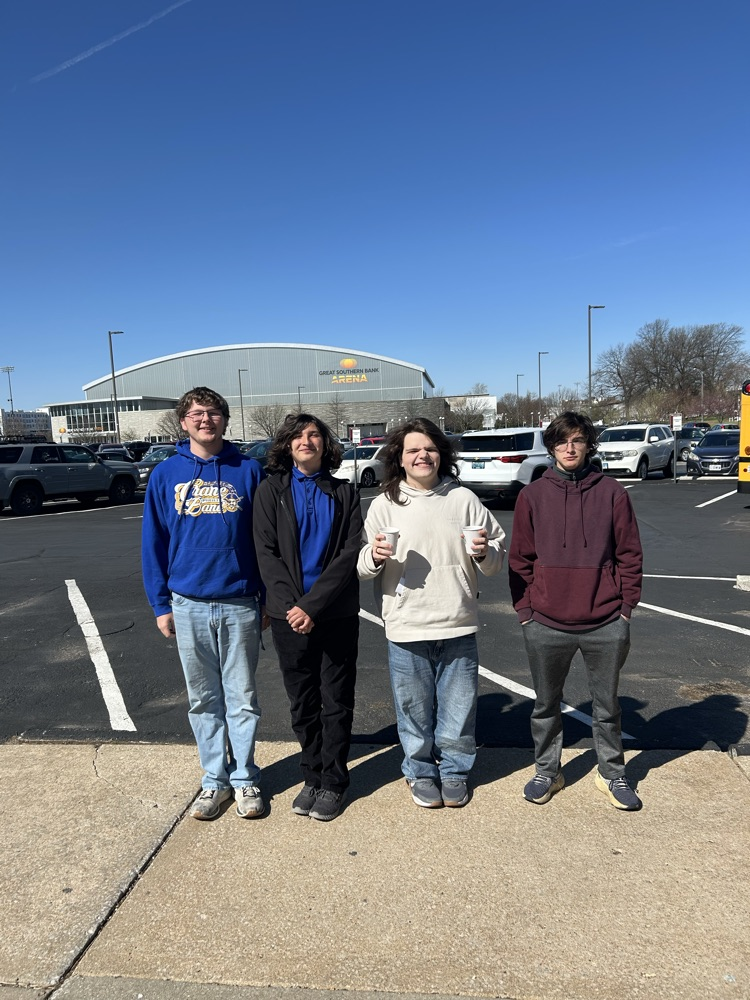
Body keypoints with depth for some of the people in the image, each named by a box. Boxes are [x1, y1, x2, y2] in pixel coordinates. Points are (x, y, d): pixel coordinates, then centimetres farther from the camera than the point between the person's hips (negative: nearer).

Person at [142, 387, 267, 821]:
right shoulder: (166, 474, 2)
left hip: (240, 605, -1)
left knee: (243, 698, 9)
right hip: (188, 606, 1)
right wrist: (161, 604, 2)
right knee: (204, 700, 13)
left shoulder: (248, 470, -1)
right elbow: (154, 543, 4)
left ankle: (245, 778, 24)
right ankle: (215, 778, 28)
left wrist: (268, 599, -1)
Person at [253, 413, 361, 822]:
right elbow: (266, 552, -3)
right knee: (302, 703, 11)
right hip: (289, 615, 1)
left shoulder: (343, 492, 3)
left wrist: (313, 606, -16)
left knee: (336, 702, 8)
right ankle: (312, 777, 28)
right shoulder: (271, 490, 5)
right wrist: (291, 605, -15)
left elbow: (349, 554, -6)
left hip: (336, 615, -1)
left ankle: (333, 783, 22)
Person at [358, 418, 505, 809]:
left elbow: (496, 562, 9)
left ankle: (454, 770, 36)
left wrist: (485, 552, -12)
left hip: (458, 628, 1)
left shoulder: (463, 499, 4)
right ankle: (420, 772, 34)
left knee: (457, 707, 14)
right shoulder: (384, 505, 1)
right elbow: (361, 567, 1)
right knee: (415, 708, 11)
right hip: (406, 630, -1)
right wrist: (374, 556, -20)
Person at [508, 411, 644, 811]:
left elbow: (630, 555, 2)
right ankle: (547, 771, 33)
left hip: (606, 626, 0)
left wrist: (626, 608, -2)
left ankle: (612, 774, 35)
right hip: (546, 626, 0)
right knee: (546, 705, 15)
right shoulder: (532, 496, 1)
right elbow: (519, 559, 2)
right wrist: (525, 611, -2)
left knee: (607, 705, 16)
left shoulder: (611, 493, 0)